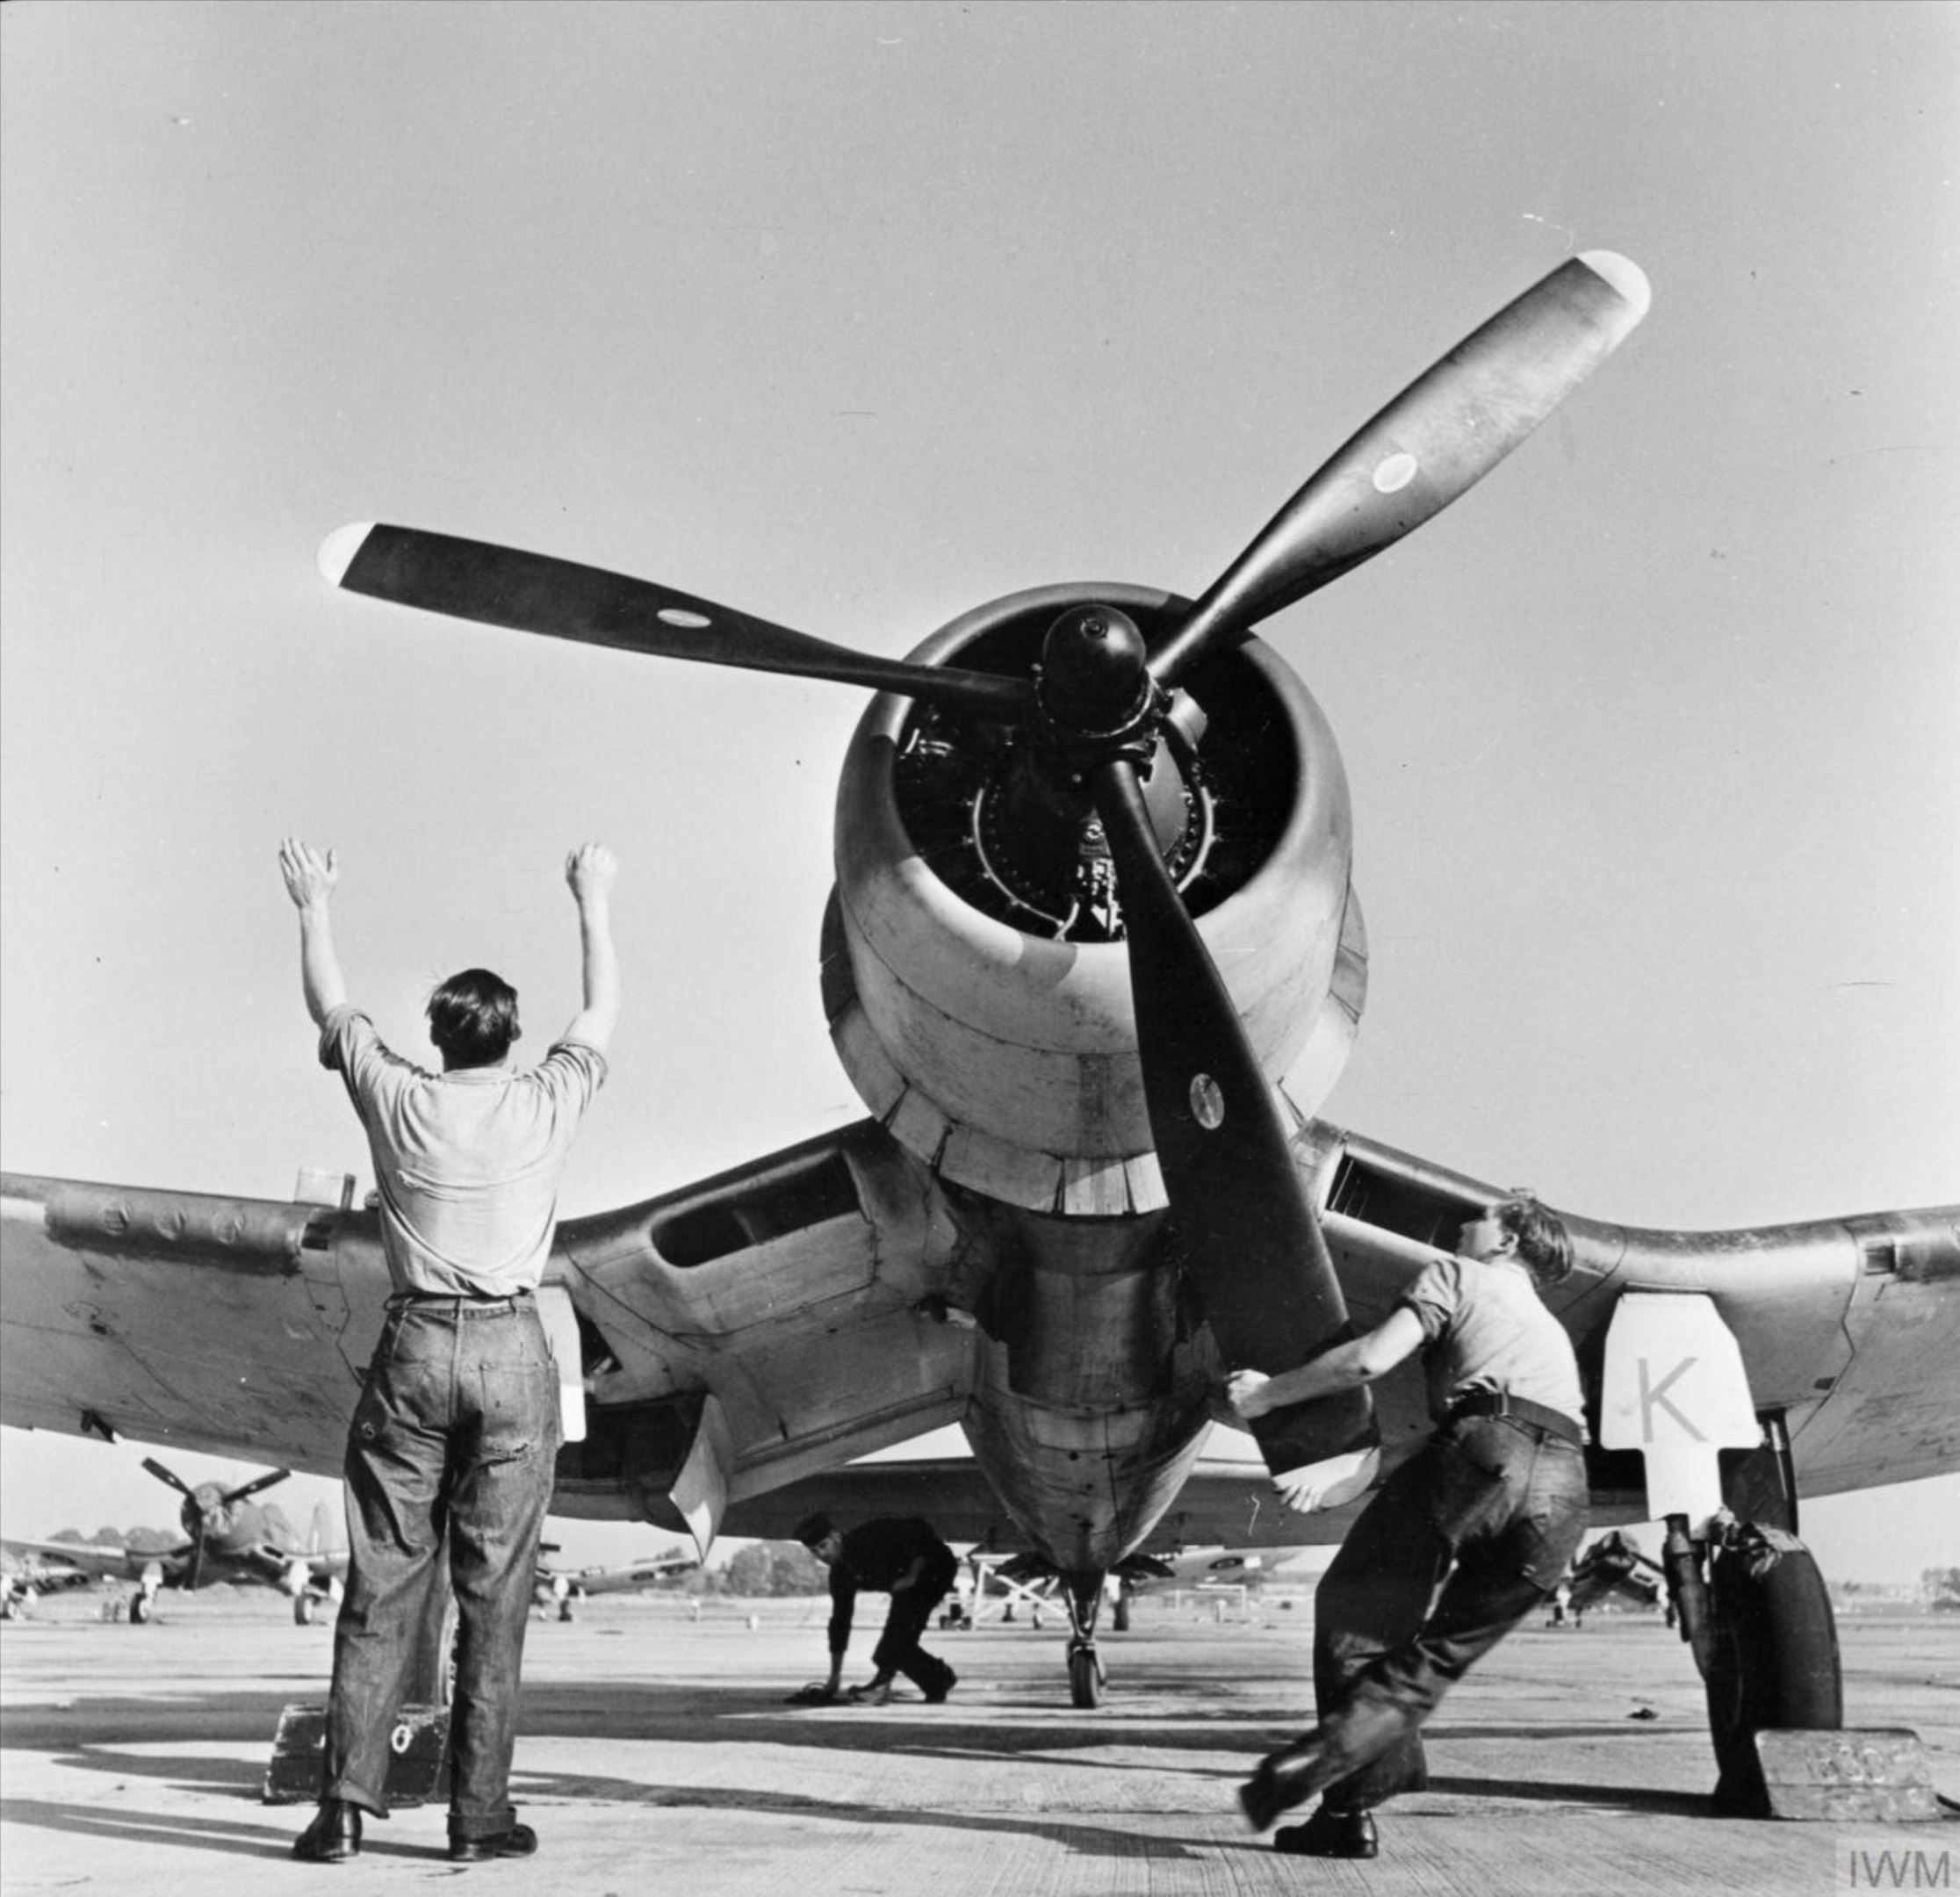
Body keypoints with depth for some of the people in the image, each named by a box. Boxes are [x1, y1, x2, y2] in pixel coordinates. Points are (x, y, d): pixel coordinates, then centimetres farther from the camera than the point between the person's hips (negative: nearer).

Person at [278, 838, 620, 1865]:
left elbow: (331, 1008, 20)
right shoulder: (545, 1103, 2)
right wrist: (593, 903, 32)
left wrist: (314, 905, 35)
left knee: (381, 1583, 5)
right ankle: (479, 1814, 5)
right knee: (494, 1591, 2)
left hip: (414, 1347, 1)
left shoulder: (396, 1099, 3)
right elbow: (602, 1013, 20)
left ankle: (347, 1801, 3)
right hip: (512, 1352, -1)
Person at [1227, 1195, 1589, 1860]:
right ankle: (1333, 1754, -12)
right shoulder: (1554, 1331, 41)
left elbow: (1370, 1359, 5)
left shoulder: (1458, 1276, 20)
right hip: (1566, 1491, 6)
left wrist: (1267, 1393, 18)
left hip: (1485, 1444, -6)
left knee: (1351, 1607, 7)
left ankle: (1351, 1805, -4)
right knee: (1437, 1656, 12)